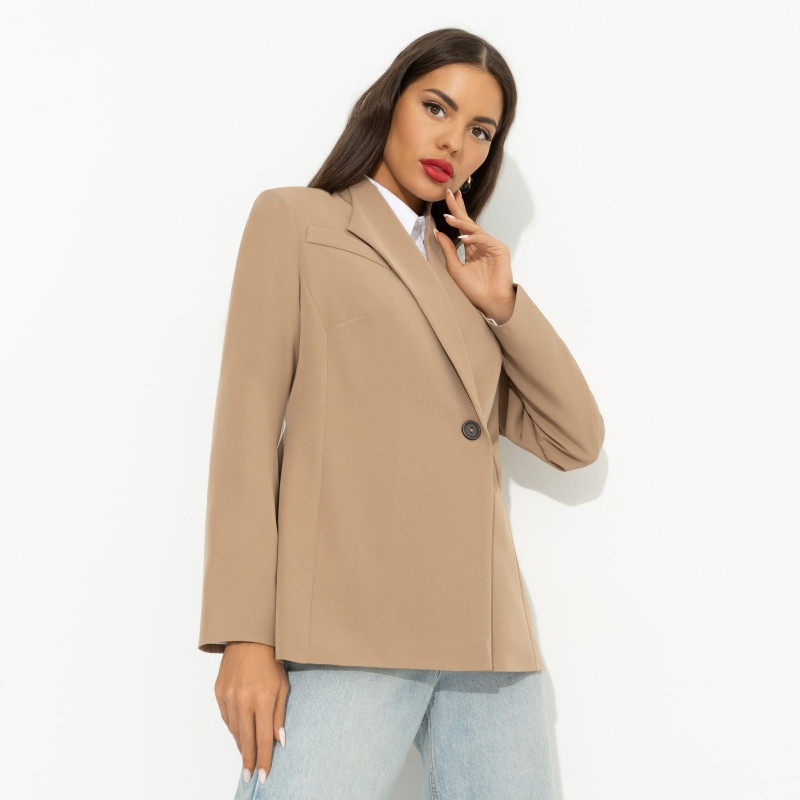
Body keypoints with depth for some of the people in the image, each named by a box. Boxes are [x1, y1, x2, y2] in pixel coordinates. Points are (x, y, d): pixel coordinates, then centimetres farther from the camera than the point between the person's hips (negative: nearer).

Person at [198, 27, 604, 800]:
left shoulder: (464, 273, 24)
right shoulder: (294, 219, 10)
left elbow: (577, 442, 17)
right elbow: (249, 420, -1)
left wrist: (504, 304, 6)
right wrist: (245, 635, -10)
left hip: (487, 642, 5)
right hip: (346, 631, -5)